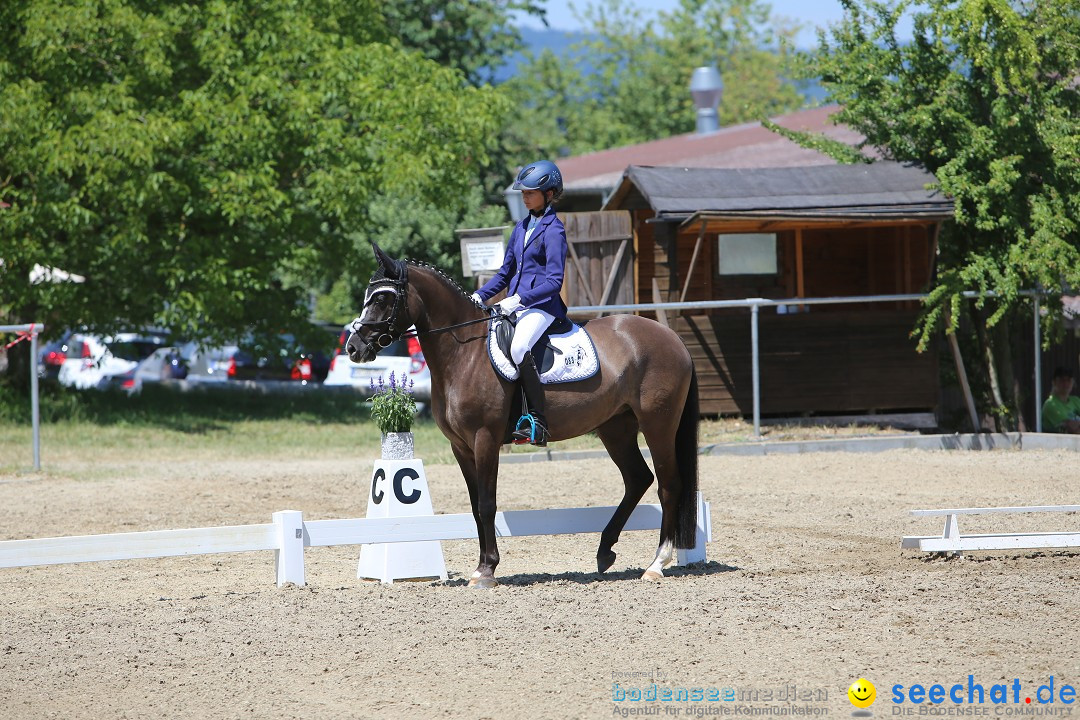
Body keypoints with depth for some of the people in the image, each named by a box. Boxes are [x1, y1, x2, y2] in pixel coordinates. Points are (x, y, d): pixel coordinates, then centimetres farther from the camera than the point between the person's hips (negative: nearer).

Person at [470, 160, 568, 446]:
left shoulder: (553, 230, -7)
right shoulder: (522, 227, 16)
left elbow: (554, 281, -15)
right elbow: (506, 272, 23)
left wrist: (519, 299, -24)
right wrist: (480, 296, 9)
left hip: (541, 306, -9)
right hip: (515, 305, 9)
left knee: (518, 347, -34)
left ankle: (537, 423, -32)